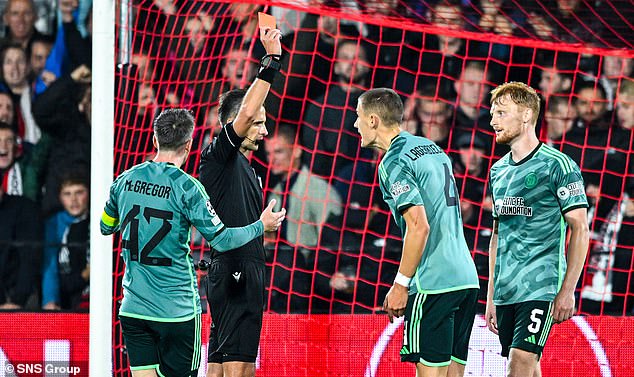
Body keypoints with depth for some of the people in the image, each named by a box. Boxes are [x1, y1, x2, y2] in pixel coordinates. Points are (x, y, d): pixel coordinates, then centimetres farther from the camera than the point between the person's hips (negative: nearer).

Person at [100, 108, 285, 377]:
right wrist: (262, 226, 4)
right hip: (177, 310, -4)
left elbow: (105, 227, 18)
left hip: (133, 307, 4)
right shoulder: (186, 187, -13)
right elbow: (221, 240, -11)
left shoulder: (124, 180, 3)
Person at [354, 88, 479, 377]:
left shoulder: (394, 162, -9)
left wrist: (400, 285, -13)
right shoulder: (433, 149, 18)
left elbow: (419, 227, -18)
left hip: (434, 284, -9)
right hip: (467, 277, 9)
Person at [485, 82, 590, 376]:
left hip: (541, 287, -7)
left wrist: (567, 291, -13)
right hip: (505, 291, 7)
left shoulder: (557, 165, -6)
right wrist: (491, 296, 17)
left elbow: (580, 230, -7)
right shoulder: (498, 170, 15)